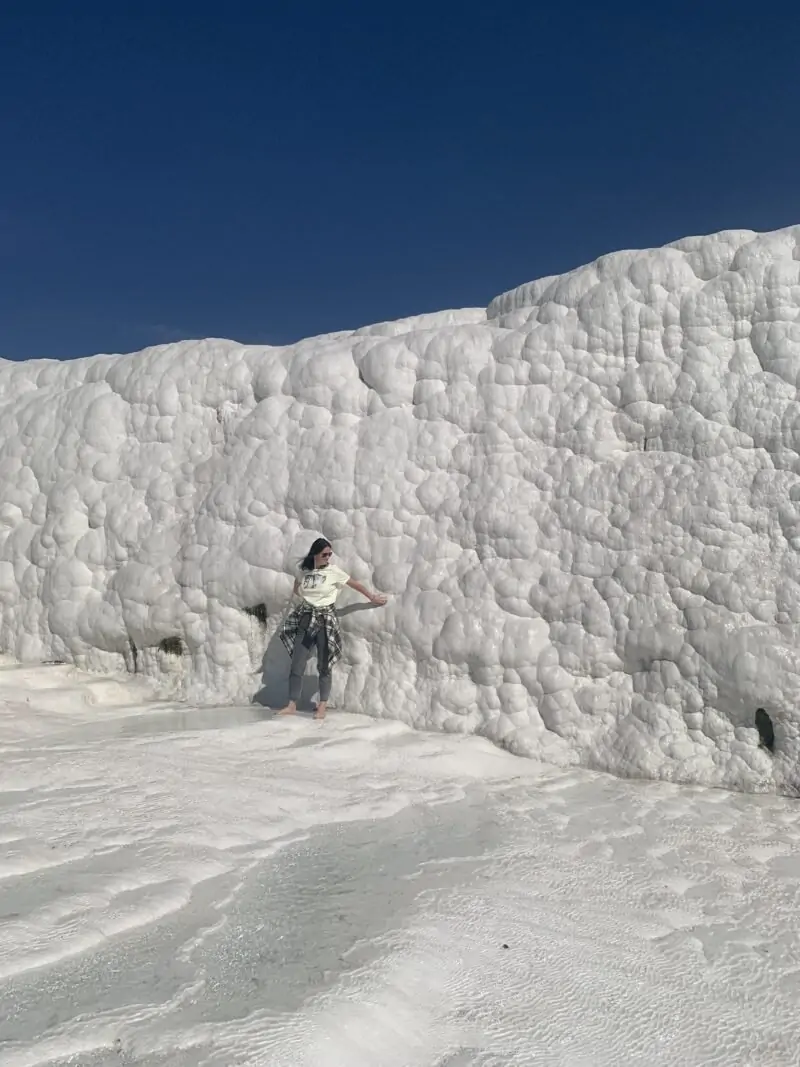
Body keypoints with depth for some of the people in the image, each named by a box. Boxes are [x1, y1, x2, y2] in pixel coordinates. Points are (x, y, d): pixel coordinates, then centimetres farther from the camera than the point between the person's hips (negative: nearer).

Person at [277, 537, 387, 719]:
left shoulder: (334, 571, -6)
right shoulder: (303, 570, 2)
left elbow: (356, 584, 3)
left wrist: (372, 597, 10)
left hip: (325, 620, -3)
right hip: (306, 619, 3)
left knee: (324, 666, 1)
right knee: (296, 665, 0)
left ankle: (322, 706, 10)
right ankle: (292, 705, 7)